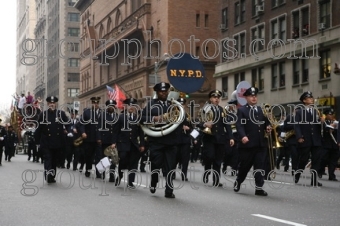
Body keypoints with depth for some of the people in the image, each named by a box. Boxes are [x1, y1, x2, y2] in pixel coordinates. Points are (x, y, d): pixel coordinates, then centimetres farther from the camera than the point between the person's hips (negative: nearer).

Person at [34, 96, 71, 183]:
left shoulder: (61, 114, 4)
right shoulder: (43, 114, 1)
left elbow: (67, 124, 6)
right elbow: (38, 128, 4)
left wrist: (69, 131, -14)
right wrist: (37, 141, 5)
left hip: (58, 143, 2)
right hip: (46, 143, -2)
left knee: (55, 160, 12)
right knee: (47, 159, -12)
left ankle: (52, 177, 22)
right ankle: (48, 175, -25)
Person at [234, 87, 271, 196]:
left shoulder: (261, 110, 17)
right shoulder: (241, 110, -1)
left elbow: (266, 123, 23)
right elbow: (240, 126, -12)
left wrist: (268, 127, -1)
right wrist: (243, 136, -29)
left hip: (261, 144, 4)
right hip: (247, 144, -4)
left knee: (260, 166, -2)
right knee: (244, 166, 9)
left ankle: (259, 188, 1)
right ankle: (238, 182, 32)